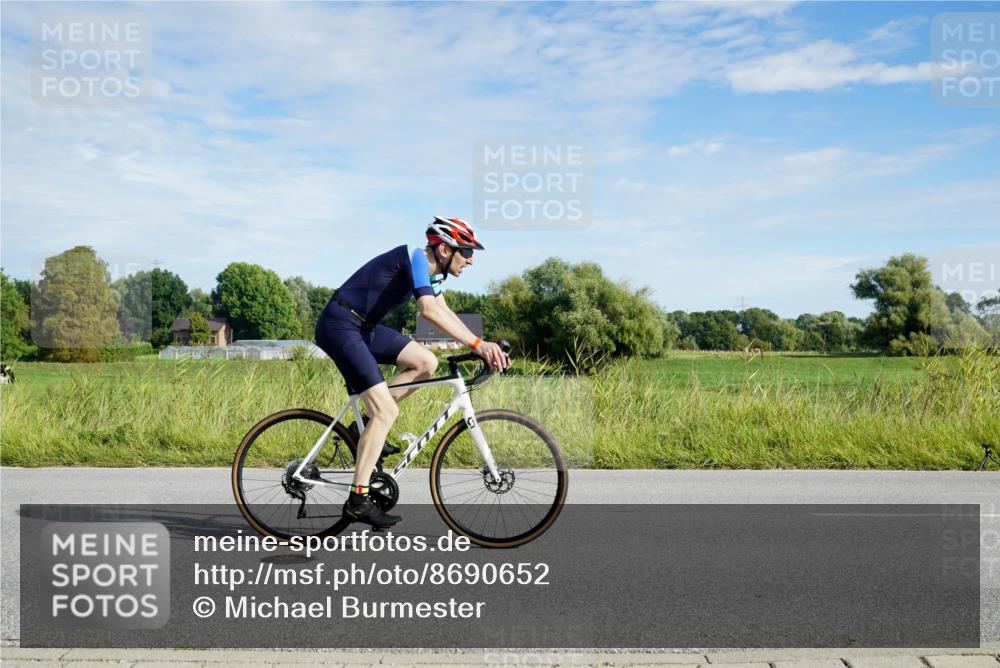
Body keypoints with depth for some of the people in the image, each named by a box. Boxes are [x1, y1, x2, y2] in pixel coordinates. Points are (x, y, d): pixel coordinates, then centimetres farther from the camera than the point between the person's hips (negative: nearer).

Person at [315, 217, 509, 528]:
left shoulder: (431, 268, 11)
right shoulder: (416, 257, -18)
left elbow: (445, 312, 15)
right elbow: (429, 310, -32)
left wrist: (482, 347, 3)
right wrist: (477, 344, -34)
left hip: (364, 326, 9)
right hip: (339, 325, -9)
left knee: (426, 362, -1)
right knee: (387, 411, -15)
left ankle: (367, 427, 8)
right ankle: (358, 500, -10)